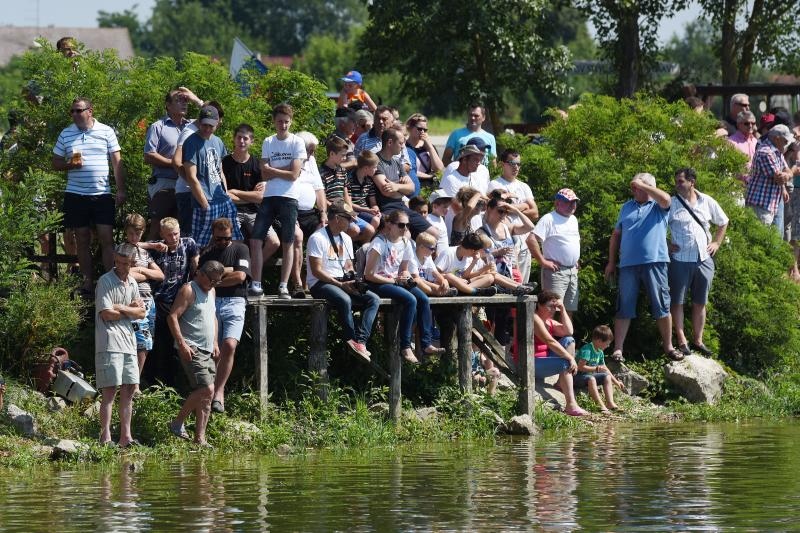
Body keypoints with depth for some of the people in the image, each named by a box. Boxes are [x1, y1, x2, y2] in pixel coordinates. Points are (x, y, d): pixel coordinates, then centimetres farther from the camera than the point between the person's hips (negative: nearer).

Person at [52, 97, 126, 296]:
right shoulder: (66, 134, 6)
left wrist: (121, 190, -3)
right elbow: (55, 163, 10)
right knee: (82, 240, 7)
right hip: (76, 195, 2)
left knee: (107, 239, -6)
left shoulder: (106, 132, 2)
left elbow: (117, 162, 3)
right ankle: (87, 282, 12)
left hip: (102, 194, -2)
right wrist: (69, 164, -12)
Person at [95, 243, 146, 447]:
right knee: (110, 390, -11)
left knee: (129, 390, 6)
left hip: (129, 342, 7)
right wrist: (131, 308, -1)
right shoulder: (106, 281, -6)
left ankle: (125, 437, 11)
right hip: (109, 343, -7)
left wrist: (121, 308, -6)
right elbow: (107, 314, -14)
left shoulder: (132, 283, 15)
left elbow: (141, 313, 10)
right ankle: (105, 437, -12)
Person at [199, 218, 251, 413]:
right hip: (211, 303, 3)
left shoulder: (240, 249, 10)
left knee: (229, 346, -20)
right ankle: (217, 393, 4)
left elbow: (241, 276, -3)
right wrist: (227, 272, -2)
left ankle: (218, 391, -18)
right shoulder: (207, 254, 18)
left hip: (234, 302, -3)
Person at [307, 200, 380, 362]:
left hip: (343, 283, 8)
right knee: (345, 300, -38)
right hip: (320, 284, -8)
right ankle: (352, 340, -22)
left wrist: (352, 277, -2)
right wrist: (341, 285, -19)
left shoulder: (346, 239, 17)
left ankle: (360, 341, -29)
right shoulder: (317, 238, -9)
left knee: (374, 299, -15)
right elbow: (316, 271, -14)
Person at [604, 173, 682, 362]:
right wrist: (611, 262, 16)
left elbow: (666, 199, -20)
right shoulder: (627, 207, 19)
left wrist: (641, 184, -12)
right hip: (628, 264, 3)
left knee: (662, 306, 1)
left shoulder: (658, 206, 5)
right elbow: (616, 235, 22)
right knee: (624, 308, 2)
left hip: (654, 262, -3)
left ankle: (668, 346, 11)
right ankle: (617, 349, 2)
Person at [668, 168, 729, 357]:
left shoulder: (707, 202, 7)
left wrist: (716, 243, 10)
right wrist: (665, 245, -8)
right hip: (680, 261, -3)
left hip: (704, 259, 3)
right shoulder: (671, 204, -2)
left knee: (700, 302, 9)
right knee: (677, 302, -4)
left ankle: (697, 341, 17)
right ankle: (682, 342, -1)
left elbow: (723, 222, 20)